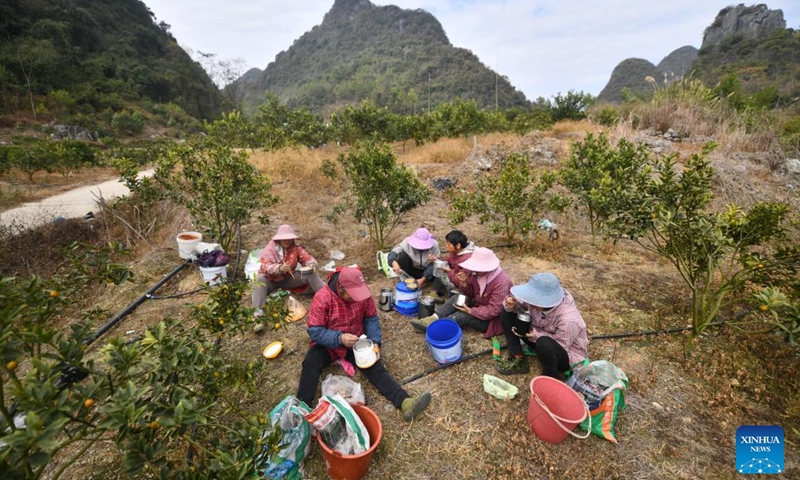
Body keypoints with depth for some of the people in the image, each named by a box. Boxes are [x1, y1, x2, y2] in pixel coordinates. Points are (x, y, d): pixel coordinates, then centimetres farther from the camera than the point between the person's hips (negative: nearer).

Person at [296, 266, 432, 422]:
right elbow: (314, 332, -20)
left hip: (356, 342, 1)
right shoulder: (322, 298, -24)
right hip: (328, 344, -1)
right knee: (310, 363, -29)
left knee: (375, 368, -18)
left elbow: (371, 319, -3)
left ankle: (405, 403, -30)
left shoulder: (363, 293, -14)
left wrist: (375, 342, -18)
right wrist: (340, 338, -34)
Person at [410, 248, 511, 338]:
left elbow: (493, 311, -27)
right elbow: (470, 294, 2)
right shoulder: (478, 272, -7)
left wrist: (470, 311, -29)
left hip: (492, 319, -7)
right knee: (457, 298, -12)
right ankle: (433, 319, -24)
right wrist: (464, 283, -19)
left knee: (464, 316, -28)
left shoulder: (501, 283, -28)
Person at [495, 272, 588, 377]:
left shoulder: (567, 319, -37)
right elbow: (522, 304, -5)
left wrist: (536, 335, -31)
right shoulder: (538, 299, -23)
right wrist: (512, 305, -27)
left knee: (544, 343, -42)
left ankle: (551, 377, -8)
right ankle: (518, 359, -3)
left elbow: (562, 346, -26)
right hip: (541, 336, 6)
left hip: (567, 354, -5)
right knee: (507, 313, -7)